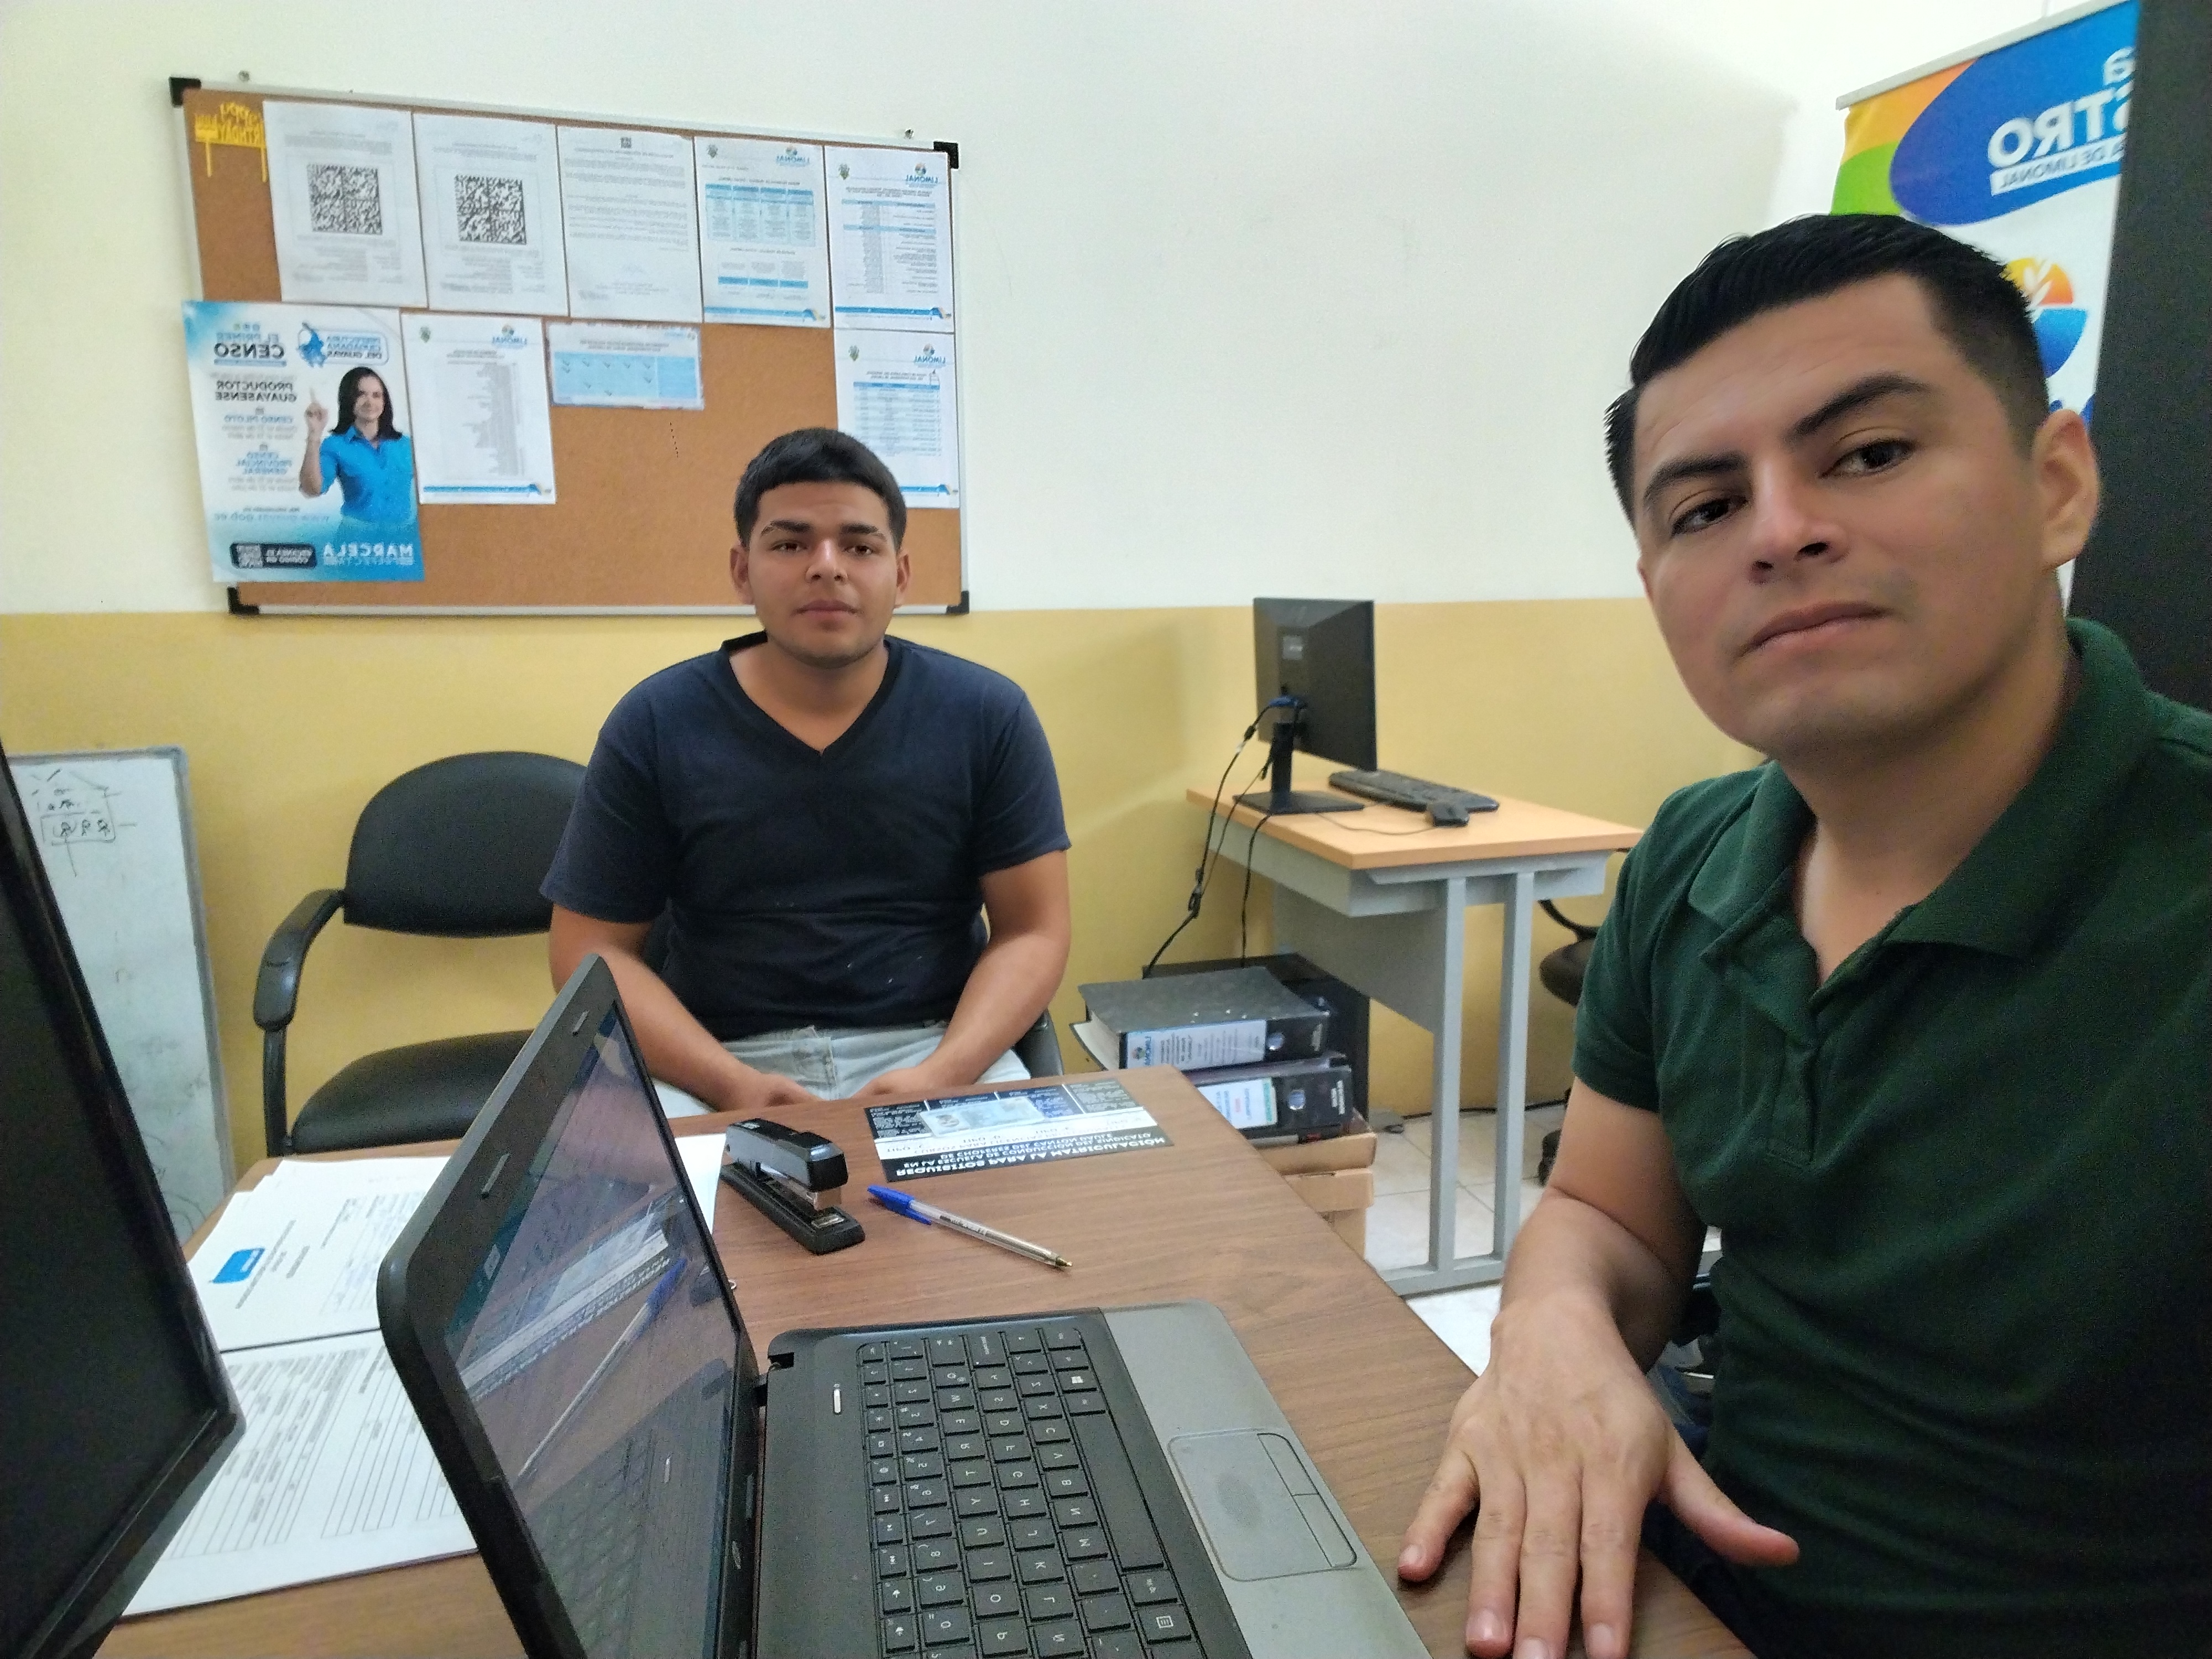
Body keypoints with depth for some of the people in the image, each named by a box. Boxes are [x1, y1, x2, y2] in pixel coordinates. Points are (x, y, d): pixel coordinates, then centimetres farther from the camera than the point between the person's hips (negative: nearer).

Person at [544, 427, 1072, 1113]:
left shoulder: (986, 715, -1)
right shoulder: (653, 726, -1)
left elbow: (1033, 931, -1)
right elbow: (592, 952, 1)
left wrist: (941, 1075, -18)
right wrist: (732, 1085, -15)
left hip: (932, 1046, 1)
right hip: (719, 1063, 0)